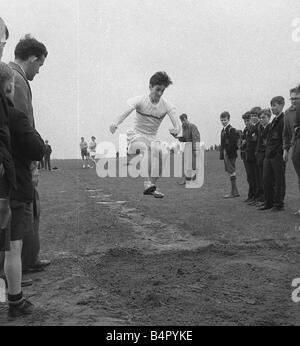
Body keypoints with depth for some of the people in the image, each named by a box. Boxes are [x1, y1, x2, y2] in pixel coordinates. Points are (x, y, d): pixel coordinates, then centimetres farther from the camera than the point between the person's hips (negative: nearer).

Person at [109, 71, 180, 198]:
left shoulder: (166, 105, -3)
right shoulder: (140, 100, -10)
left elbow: (175, 120, -17)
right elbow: (127, 111, -27)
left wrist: (176, 129, -43)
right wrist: (116, 124, -48)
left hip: (153, 138, 3)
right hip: (137, 136, -3)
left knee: (164, 152, -28)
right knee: (146, 149, -36)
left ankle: (152, 185, -21)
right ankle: (147, 183, -39)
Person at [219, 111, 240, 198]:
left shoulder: (232, 130, -11)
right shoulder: (223, 130, 17)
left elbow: (234, 143, -19)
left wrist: (227, 151, -17)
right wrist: (222, 154, 13)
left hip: (231, 154, -9)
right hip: (226, 154, 9)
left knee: (231, 172, -7)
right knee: (230, 172, 12)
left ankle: (234, 192, -2)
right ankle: (235, 191, 19)